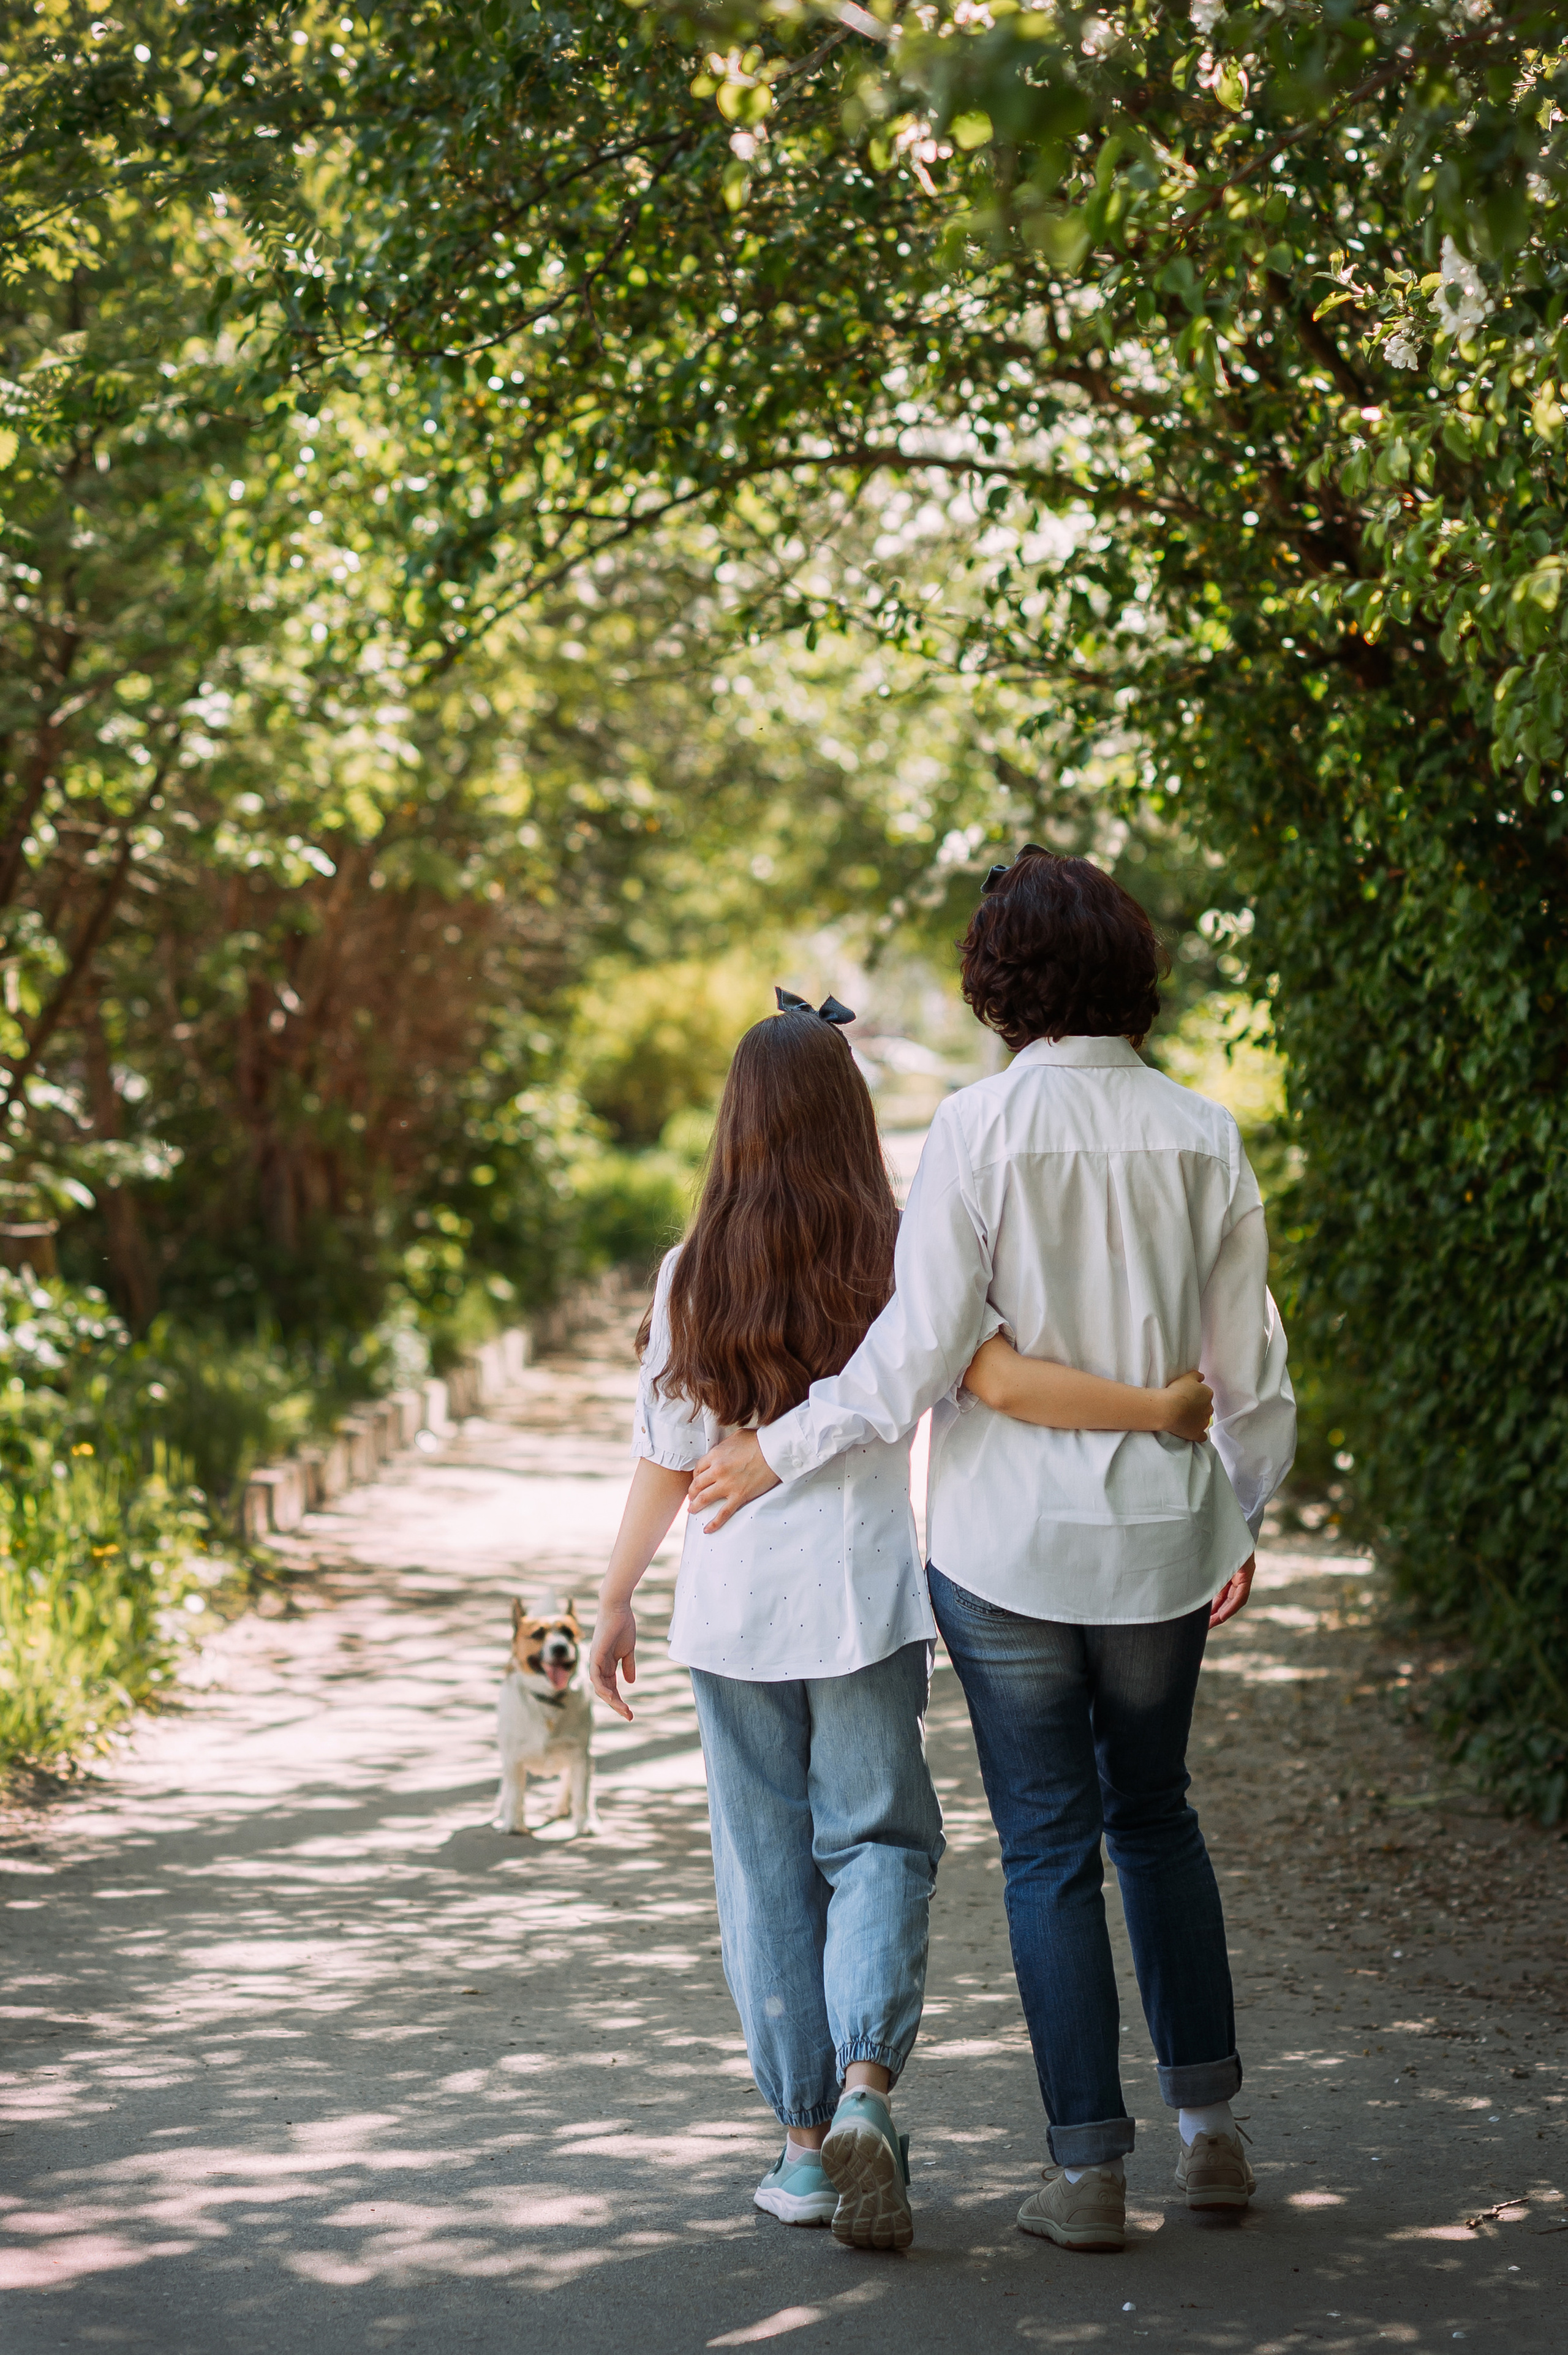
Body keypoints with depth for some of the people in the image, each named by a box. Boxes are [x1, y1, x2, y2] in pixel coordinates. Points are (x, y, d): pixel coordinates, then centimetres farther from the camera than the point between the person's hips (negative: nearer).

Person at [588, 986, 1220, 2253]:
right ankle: (866, 2086, -15)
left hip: (732, 1608, 1)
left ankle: (807, 2138, 12)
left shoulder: (697, 1274, -1)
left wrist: (616, 1602, 13)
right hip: (868, 1599, -1)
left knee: (768, 1865, 9)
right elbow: (1000, 1377, -22)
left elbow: (665, 1463, 2)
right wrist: (1160, 1409, -18)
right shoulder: (902, 1258, -6)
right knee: (878, 1841, 8)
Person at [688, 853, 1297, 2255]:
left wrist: (783, 1450, -3)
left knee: (1049, 1846, 6)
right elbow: (1248, 1367, 3)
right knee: (1155, 1813, 21)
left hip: (1008, 1544, -3)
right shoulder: (1202, 1137, -2)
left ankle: (1090, 2168, 8)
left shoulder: (980, 1128, -13)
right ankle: (1210, 2124, 20)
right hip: (1159, 1540, 3)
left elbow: (919, 1351, -17)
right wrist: (1245, 1520, 18)